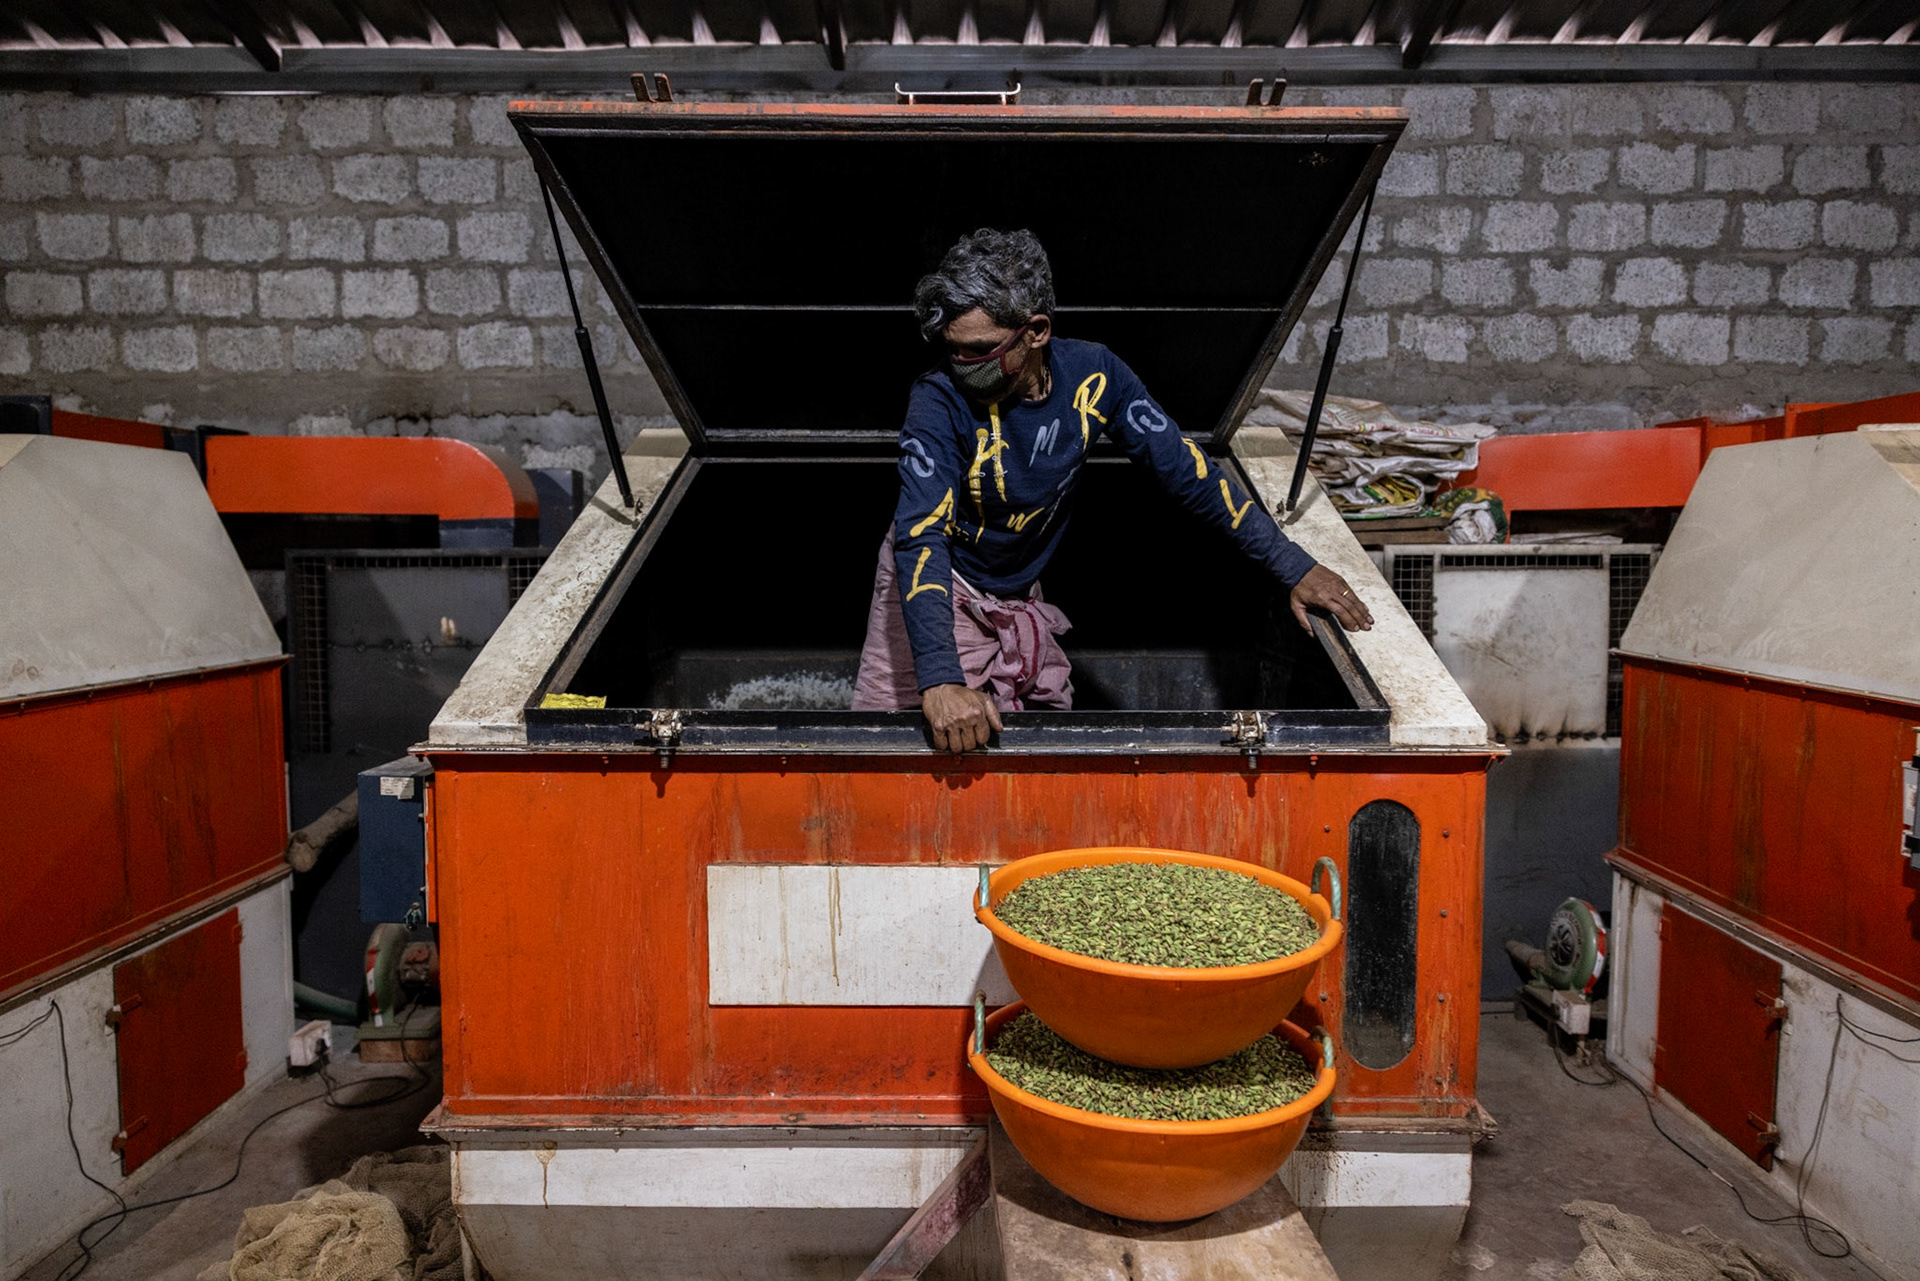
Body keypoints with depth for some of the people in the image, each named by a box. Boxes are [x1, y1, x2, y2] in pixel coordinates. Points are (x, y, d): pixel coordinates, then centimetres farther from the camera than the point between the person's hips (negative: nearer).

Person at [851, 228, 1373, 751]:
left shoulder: (1091, 374, -15)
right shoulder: (940, 401, -26)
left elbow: (1184, 468, -8)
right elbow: (922, 537, -35)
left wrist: (1293, 568, -9)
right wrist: (940, 681, -49)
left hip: (1019, 595, 4)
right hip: (937, 586, -3)